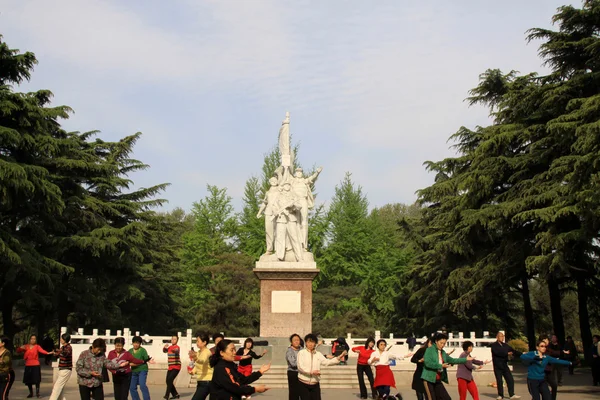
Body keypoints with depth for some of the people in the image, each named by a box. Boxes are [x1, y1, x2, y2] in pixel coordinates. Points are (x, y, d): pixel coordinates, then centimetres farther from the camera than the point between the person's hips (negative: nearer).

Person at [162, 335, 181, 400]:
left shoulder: (177, 347, -10)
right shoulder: (169, 347, 12)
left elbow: (177, 352, -33)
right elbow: (164, 351, -4)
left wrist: (174, 351, -57)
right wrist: (165, 347, -27)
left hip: (176, 366, -7)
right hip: (170, 367, 7)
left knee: (170, 379, -20)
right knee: (168, 381, 5)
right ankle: (175, 394, 18)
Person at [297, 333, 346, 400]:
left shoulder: (318, 354, 10)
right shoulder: (301, 353, -2)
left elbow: (327, 362, 1)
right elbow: (300, 367, -13)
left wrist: (339, 357, -10)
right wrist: (311, 372, -24)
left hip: (315, 384, 3)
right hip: (303, 384, -3)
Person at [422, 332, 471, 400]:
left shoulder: (443, 352, 16)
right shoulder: (429, 350, -8)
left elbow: (451, 360, 24)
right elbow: (427, 363, -21)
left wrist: (465, 359, 22)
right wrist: (441, 366, -20)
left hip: (438, 381, 8)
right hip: (429, 380, -8)